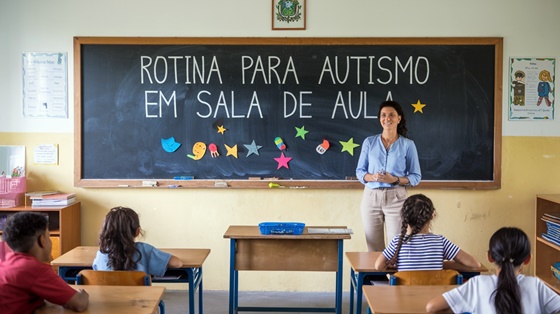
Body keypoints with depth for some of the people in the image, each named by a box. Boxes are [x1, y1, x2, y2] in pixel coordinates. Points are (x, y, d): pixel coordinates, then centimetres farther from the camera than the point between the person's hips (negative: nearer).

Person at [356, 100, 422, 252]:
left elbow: (416, 176, 3)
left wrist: (395, 180, -14)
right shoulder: (369, 142, 6)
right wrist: (372, 177, -14)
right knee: (374, 249, 4)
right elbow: (359, 171, 7)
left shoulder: (408, 144, 2)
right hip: (371, 197, 1)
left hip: (396, 198, -1)